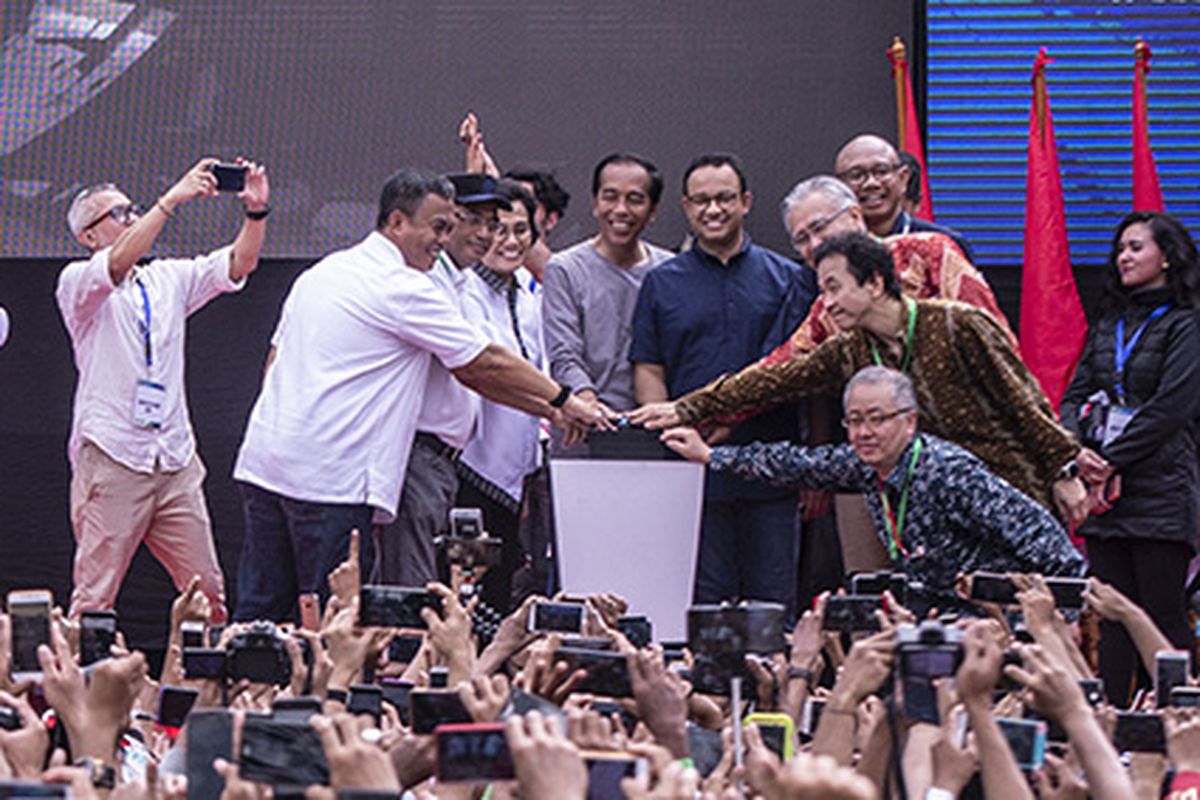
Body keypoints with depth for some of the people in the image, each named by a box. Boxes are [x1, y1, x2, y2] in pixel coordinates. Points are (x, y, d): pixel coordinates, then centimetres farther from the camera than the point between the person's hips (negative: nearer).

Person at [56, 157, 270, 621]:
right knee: (95, 597, -7)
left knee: (208, 592, 4)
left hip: (177, 462, 5)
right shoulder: (77, 283, 1)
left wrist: (257, 212, -11)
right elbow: (118, 264, -20)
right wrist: (172, 199, -26)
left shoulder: (168, 278, 17)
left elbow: (238, 265, 8)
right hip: (111, 460, -5)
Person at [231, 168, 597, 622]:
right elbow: (485, 363, -4)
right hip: (330, 476, -8)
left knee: (259, 608, 8)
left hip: (262, 463, 8)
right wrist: (561, 401, 10)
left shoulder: (319, 273, 18)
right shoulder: (404, 289, -8)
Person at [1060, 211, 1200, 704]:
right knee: (1112, 617, 5)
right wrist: (1080, 450, -6)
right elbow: (1075, 396, 14)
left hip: (1160, 491, -6)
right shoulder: (1107, 325, 19)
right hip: (1103, 495, 6)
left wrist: (1112, 461, -12)